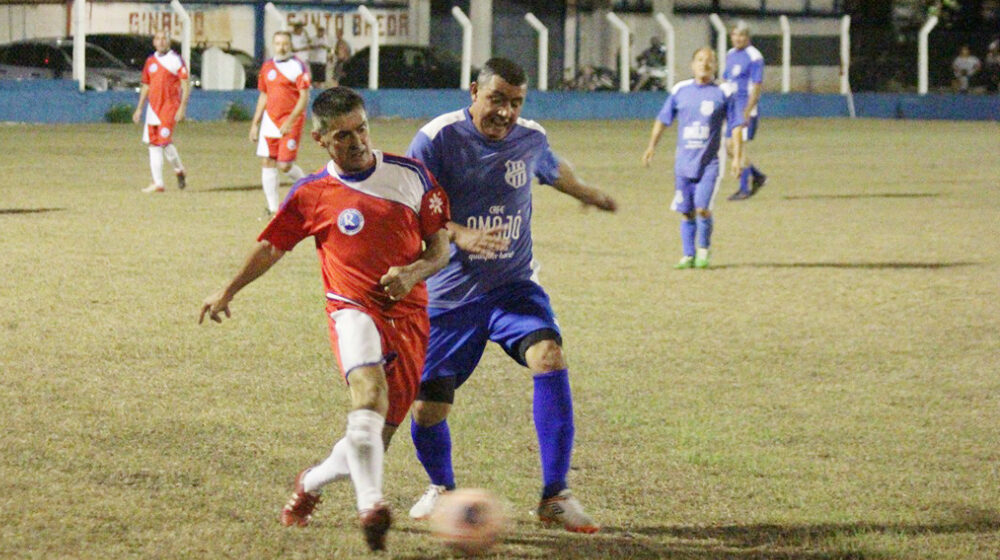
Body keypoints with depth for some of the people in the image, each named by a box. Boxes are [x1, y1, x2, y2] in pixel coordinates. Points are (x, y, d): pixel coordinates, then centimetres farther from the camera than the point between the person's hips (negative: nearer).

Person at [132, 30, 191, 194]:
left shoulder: (176, 60, -4)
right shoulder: (150, 61, 13)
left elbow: (186, 85, -8)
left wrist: (182, 107, -16)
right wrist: (139, 108, 16)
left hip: (170, 107, -6)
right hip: (153, 107, 6)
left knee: (164, 141, -14)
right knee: (153, 144, 2)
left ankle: (179, 170, 11)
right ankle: (158, 183, 5)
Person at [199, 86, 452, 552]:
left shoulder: (411, 176, 5)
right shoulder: (311, 195, 2)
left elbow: (440, 248, 10)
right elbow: (271, 246, 15)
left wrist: (412, 273, -10)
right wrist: (228, 292, 9)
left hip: (410, 316, 3)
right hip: (353, 308, -3)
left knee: (376, 440, 3)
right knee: (369, 387, -35)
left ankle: (311, 483, 33)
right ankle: (370, 505, -48)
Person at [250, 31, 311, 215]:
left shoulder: (297, 67, -8)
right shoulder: (267, 67, 11)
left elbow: (304, 98, -13)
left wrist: (290, 122, -21)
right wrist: (255, 124, 16)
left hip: (291, 121, -6)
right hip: (270, 120, 6)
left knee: (285, 165, -9)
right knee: (267, 162, -1)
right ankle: (273, 208, 4)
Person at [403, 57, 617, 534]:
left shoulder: (530, 138, 1)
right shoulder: (437, 140, -12)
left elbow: (553, 169, 26)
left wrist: (590, 195, 46)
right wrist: (459, 235, -32)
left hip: (513, 285, 2)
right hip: (448, 295, -2)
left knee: (549, 356, -26)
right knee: (426, 408, -3)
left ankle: (555, 495, -22)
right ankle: (441, 487, 33)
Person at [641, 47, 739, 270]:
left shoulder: (723, 93, -1)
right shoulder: (680, 91, 6)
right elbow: (663, 119, 14)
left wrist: (737, 157, -4)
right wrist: (651, 146, 6)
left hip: (710, 162, -3)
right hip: (684, 161, 3)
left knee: (702, 208, -13)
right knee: (687, 211, 5)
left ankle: (704, 250, 9)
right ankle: (688, 255, 16)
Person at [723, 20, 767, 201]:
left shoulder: (754, 57, -11)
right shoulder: (730, 55, 14)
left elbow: (756, 88, -14)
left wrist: (747, 113, -20)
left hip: (745, 106, -8)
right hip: (731, 106, 8)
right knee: (729, 147, 7)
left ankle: (745, 189, 0)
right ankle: (757, 177, 22)